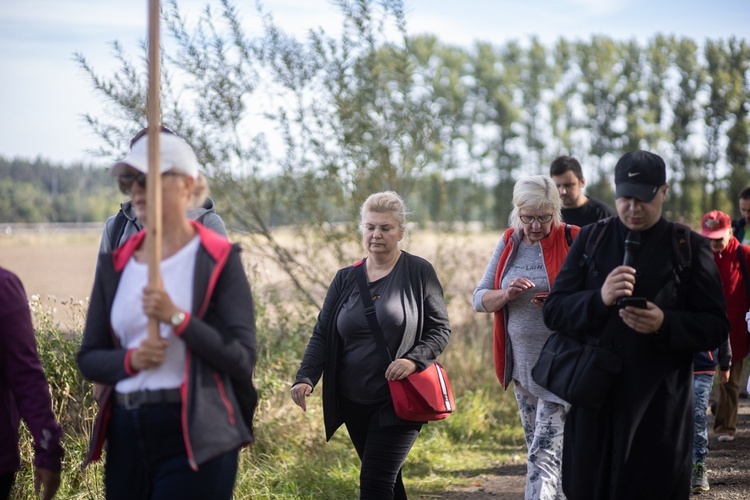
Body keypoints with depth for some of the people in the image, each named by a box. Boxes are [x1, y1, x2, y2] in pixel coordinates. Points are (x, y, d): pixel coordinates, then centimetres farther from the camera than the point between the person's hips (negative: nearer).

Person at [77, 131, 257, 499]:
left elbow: (242, 359, -10)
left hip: (194, 433, -5)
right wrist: (130, 360, -10)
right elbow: (89, 358, 10)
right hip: (126, 432, 5)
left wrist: (177, 318, -21)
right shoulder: (115, 263, 10)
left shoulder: (218, 260, -4)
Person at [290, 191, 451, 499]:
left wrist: (414, 359, -19)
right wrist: (305, 378, -11)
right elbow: (322, 334, 6)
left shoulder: (419, 273, -2)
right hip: (354, 403, 5)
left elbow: (440, 329, -1)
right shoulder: (346, 279, 8)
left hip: (399, 402, -5)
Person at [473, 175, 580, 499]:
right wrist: (507, 294, -15)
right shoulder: (509, 243, 7)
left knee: (543, 456, -12)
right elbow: (479, 299, 6)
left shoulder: (573, 241, -8)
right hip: (522, 363, 6)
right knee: (541, 452, 17)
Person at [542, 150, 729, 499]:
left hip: (661, 407, -2)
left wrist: (665, 324, -19)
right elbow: (552, 312, 2)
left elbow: (716, 327, 0)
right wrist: (599, 299, -18)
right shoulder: (591, 239, 8)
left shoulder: (689, 247, 3)